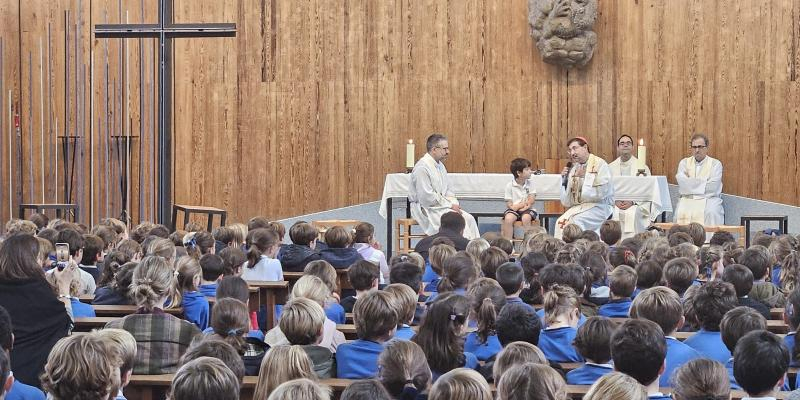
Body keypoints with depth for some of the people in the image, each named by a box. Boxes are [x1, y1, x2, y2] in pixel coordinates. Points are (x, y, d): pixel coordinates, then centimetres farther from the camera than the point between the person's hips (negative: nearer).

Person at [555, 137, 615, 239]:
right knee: (561, 222, -22)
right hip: (578, 207, 5)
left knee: (576, 221, -29)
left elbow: (602, 192, -14)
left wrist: (585, 176, -11)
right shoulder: (574, 169, 12)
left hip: (599, 206, -5)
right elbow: (567, 203, 10)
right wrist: (565, 180, -3)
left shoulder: (600, 164, -3)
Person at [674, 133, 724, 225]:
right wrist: (704, 183, -7)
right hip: (687, 199, 1)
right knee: (681, 212, -29)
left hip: (708, 198, -1)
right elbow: (682, 183, -5)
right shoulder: (684, 162, 13)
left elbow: (712, 187, -7)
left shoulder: (715, 164, 7)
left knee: (711, 212, -32)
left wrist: (691, 183, -3)